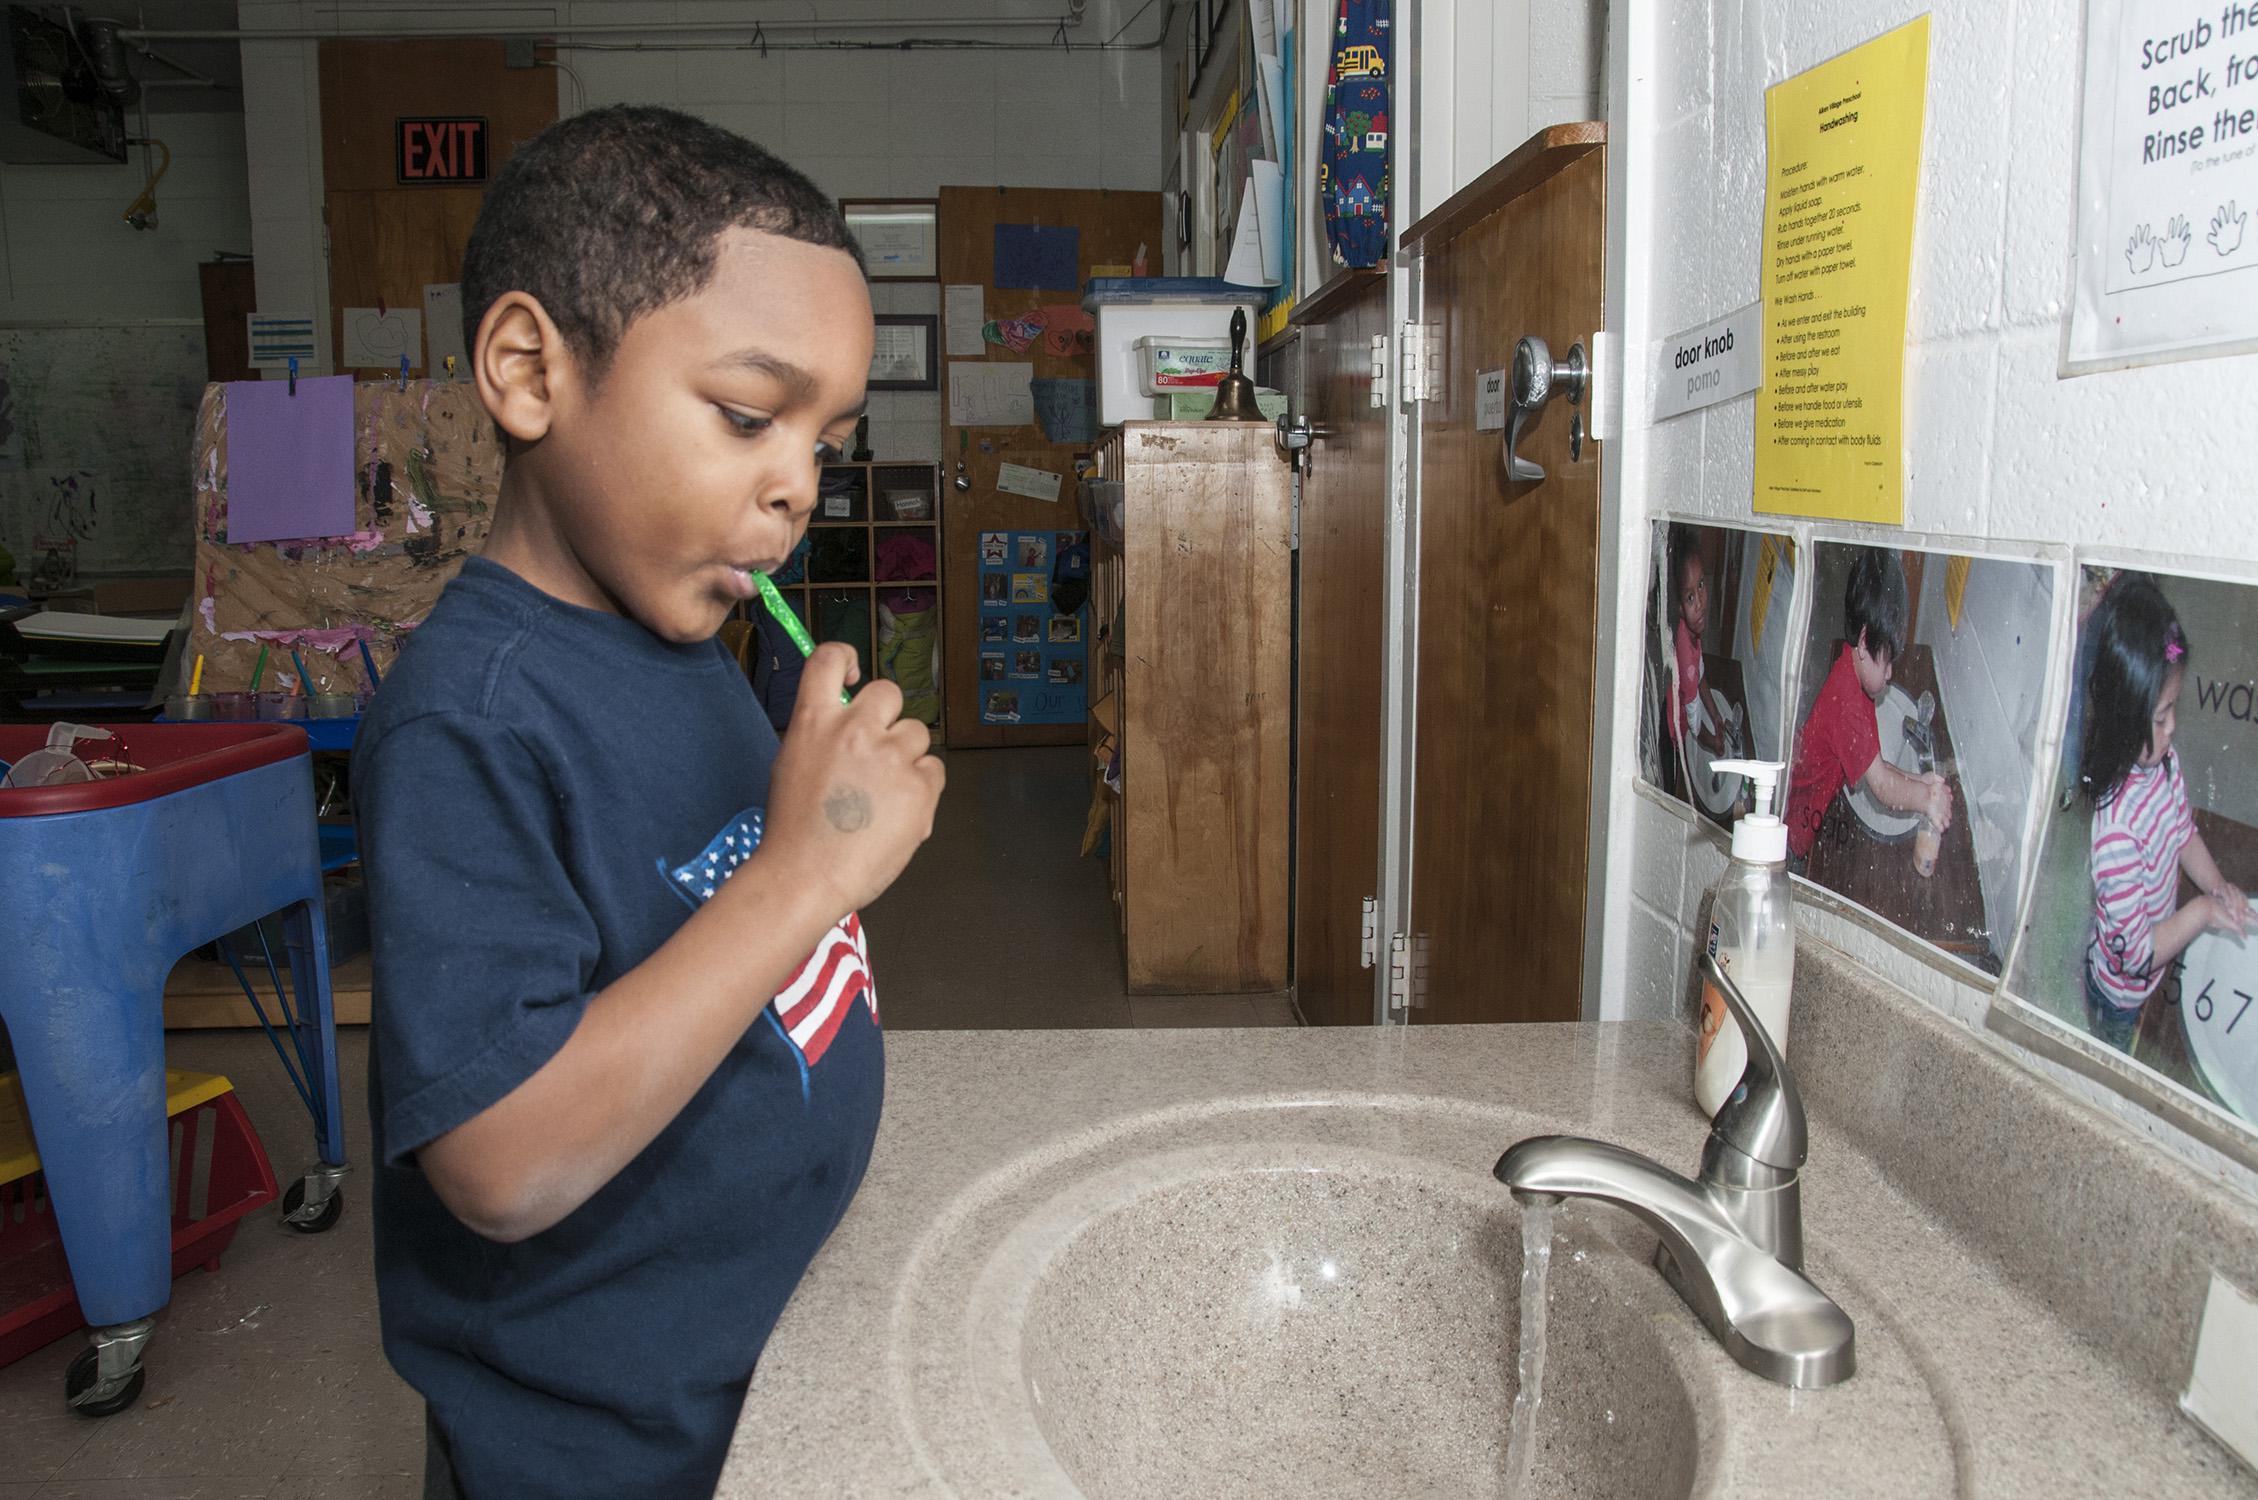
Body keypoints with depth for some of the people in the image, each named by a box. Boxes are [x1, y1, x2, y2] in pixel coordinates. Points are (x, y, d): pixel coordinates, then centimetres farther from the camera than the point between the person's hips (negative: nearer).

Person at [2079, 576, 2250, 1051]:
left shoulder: (2165, 762, -16)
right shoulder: (2114, 829, -40)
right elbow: (2136, 952, -29)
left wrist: (2218, 885, -7)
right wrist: (2204, 911, -21)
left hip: (2157, 976, 7)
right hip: (2120, 995, -7)